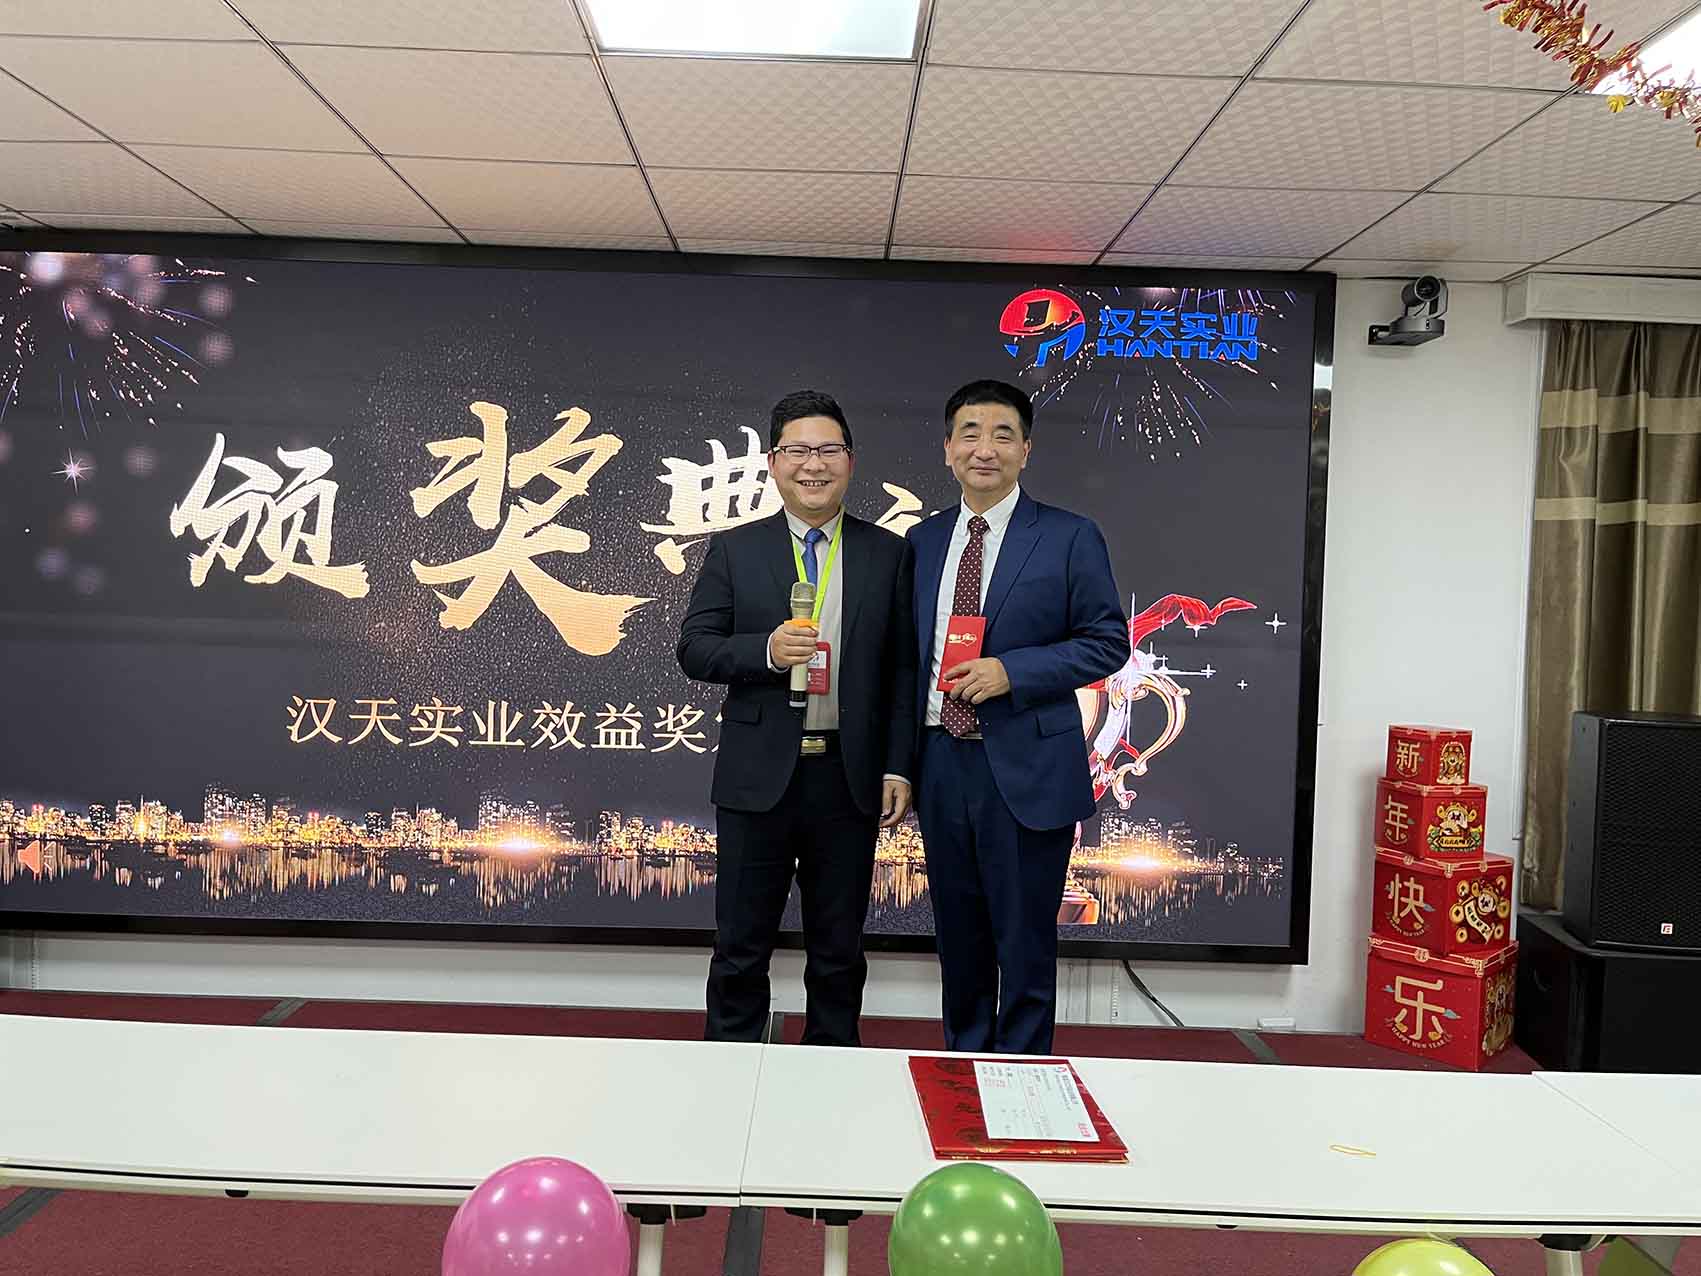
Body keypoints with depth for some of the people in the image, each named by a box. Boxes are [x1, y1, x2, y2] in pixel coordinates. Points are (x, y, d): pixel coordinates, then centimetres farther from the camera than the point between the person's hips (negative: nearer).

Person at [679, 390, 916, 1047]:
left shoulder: (887, 553, 5)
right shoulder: (733, 550, 3)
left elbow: (902, 671, 5)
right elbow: (693, 649, 0)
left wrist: (898, 768, -1)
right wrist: (766, 650, -18)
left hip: (850, 779, 1)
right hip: (758, 776, -1)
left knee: (839, 951, 13)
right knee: (742, 948, 9)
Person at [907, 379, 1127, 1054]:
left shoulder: (1070, 537, -4)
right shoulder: (923, 540, 10)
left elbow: (1107, 641, -5)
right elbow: (910, 652, 13)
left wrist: (1010, 671, -18)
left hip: (1026, 770, -4)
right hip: (940, 763, 5)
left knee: (1025, 943, 5)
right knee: (959, 940, 17)